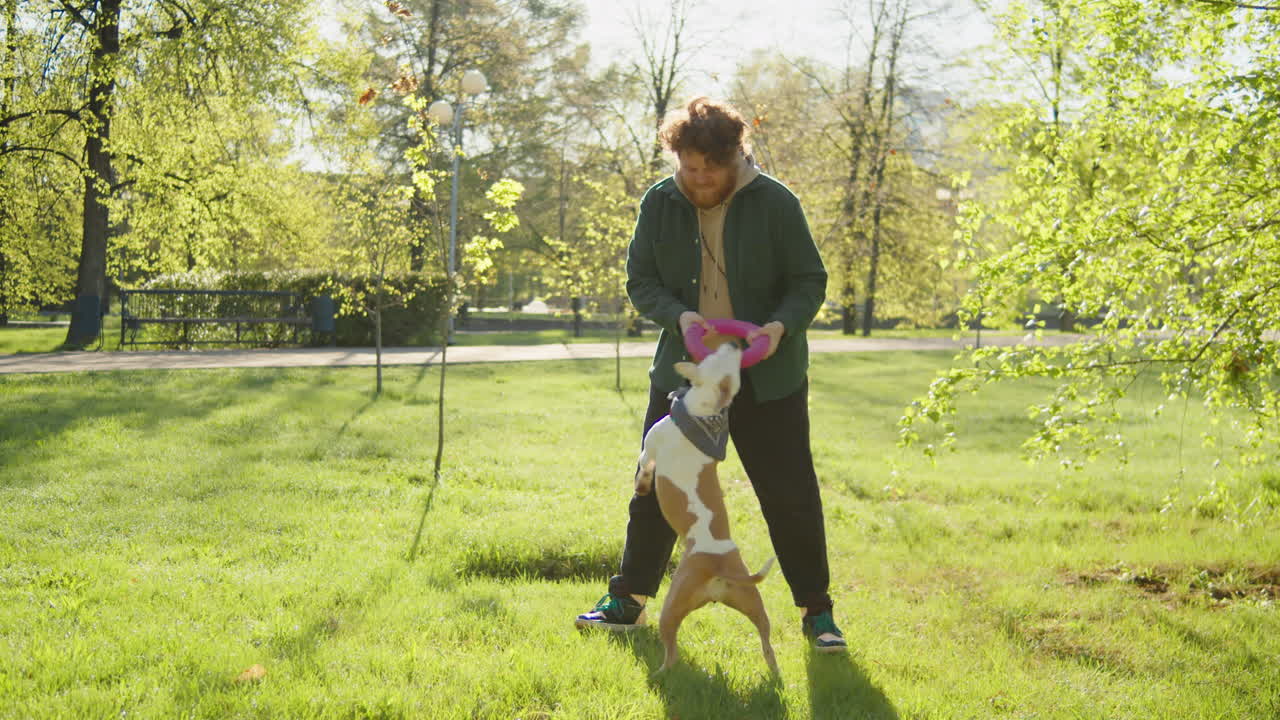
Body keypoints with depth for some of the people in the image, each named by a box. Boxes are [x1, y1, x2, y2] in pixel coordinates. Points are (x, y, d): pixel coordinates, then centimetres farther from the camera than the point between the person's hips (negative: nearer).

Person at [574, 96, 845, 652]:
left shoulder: (774, 202, -9)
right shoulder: (660, 204, -2)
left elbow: (810, 280, -4)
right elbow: (640, 280, 1)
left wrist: (781, 326, -23)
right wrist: (678, 315, -19)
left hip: (768, 378, -2)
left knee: (790, 496, 1)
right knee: (656, 489, 8)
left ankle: (816, 610, 16)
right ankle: (629, 600, 23)